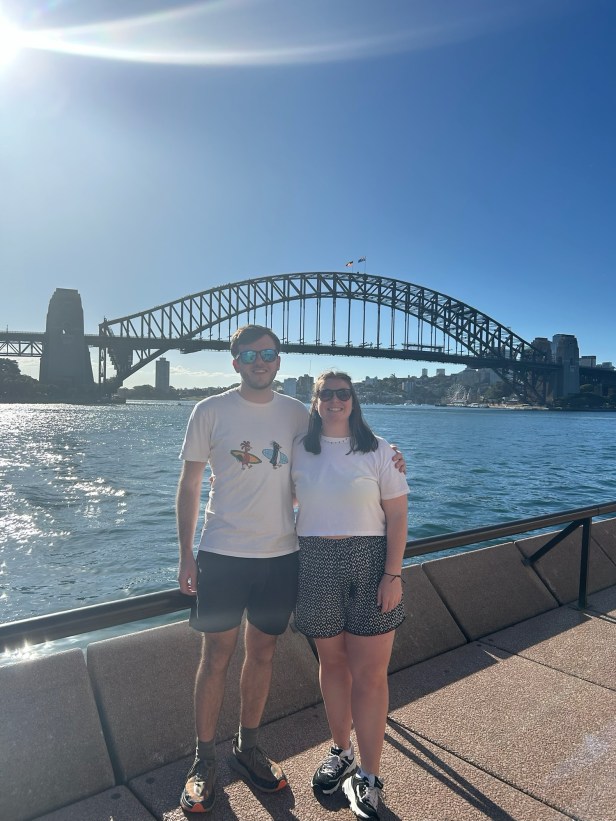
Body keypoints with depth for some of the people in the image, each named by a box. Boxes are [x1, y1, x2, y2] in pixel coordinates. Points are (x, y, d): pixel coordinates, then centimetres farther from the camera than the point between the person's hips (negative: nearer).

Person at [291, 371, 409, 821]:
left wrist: (392, 575, -11)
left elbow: (397, 515, -4)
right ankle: (340, 752, 37)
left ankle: (368, 776, 20)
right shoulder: (299, 449, 3)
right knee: (332, 662, 16)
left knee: (370, 674, 3)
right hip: (315, 565, 2)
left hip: (370, 564, -2)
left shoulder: (377, 449, -3)